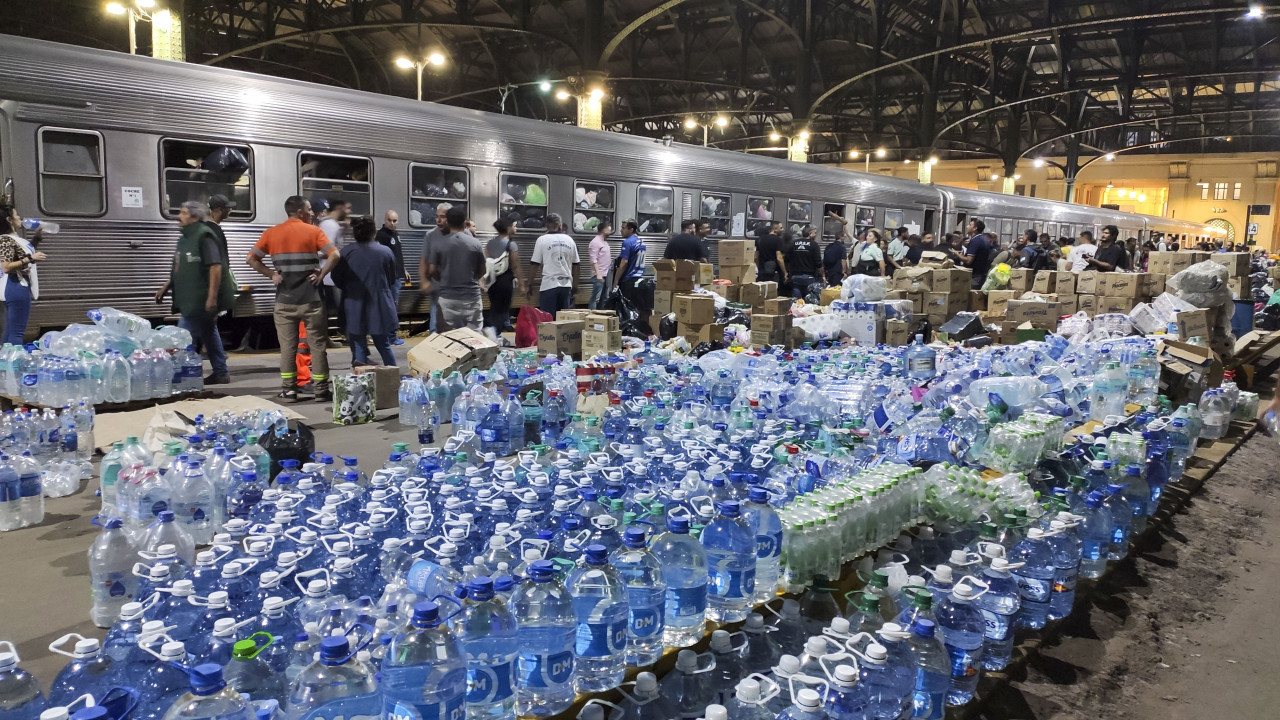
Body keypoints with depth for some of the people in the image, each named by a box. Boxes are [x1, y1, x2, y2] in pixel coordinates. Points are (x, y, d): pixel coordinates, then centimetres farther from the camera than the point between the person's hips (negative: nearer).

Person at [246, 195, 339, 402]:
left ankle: (289, 389, 13)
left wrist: (271, 274, 6)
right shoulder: (313, 231, -4)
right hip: (310, 299, -3)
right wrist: (322, 274, -7)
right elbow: (334, 255, -15)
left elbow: (251, 259, 4)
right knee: (317, 344, 3)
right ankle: (321, 390, 4)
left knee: (287, 346, 10)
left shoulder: (272, 233, 6)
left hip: (285, 300, 3)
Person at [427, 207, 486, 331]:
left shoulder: (438, 244, -4)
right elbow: (482, 271, 5)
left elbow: (432, 271, -1)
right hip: (471, 296, 0)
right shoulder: (475, 243, -2)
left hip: (447, 298, 0)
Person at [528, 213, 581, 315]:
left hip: (549, 285, -3)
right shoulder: (569, 240, 7)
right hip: (566, 285, 4)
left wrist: (530, 284, 3)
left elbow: (535, 264, -5)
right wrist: (575, 285, 19)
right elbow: (575, 265, 10)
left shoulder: (542, 240, -3)